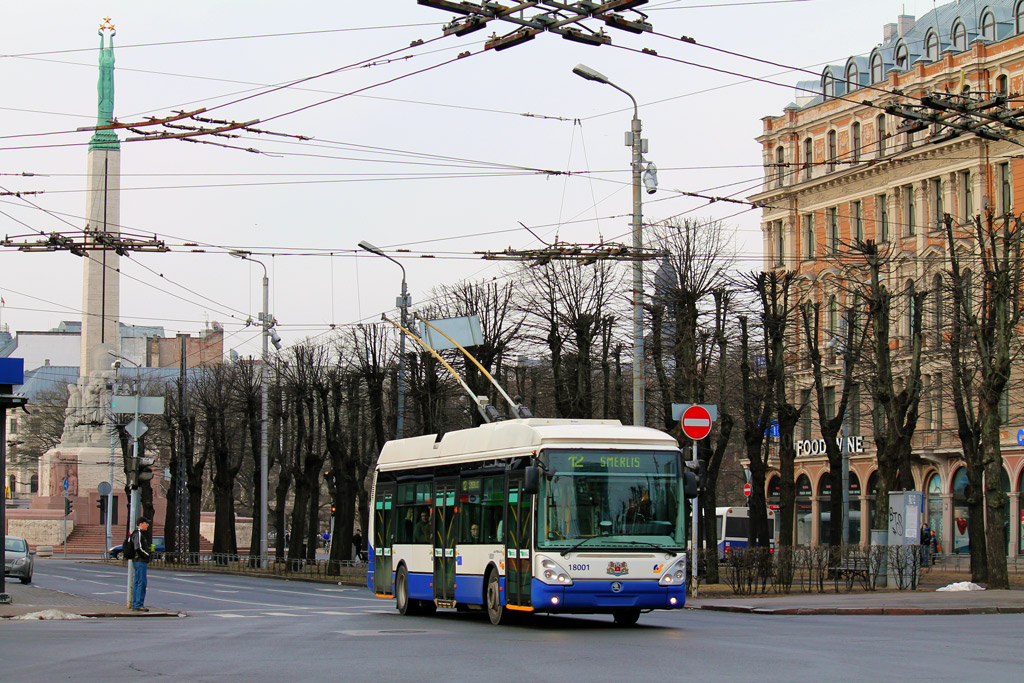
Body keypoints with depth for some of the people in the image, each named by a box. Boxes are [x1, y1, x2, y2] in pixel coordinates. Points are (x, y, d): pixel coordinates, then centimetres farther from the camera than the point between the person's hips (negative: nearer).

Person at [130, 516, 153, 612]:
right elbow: (138, 548, -24)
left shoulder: (141, 533, 17)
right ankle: (138, 605, -10)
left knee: (136, 583, 12)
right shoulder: (138, 534, -15)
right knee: (142, 582, -9)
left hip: (137, 561, 11)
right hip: (140, 561, -11)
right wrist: (147, 555, -10)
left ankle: (135, 604, 16)